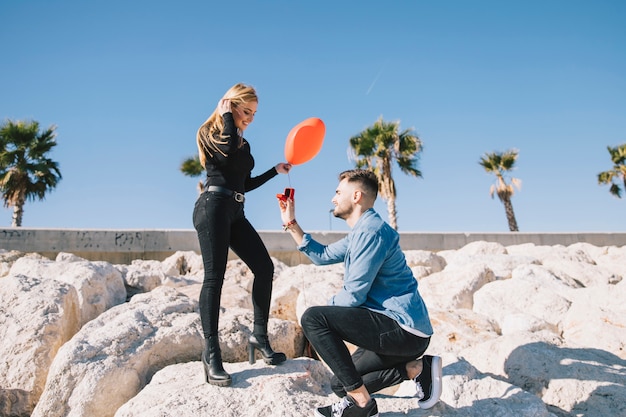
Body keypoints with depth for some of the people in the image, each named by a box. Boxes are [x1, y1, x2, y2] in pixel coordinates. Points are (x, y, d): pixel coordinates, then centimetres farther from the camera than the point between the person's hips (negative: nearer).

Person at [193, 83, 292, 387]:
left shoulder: (244, 144, 23)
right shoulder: (209, 133, 2)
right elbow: (229, 147, -20)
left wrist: (277, 170, 22)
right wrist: (226, 115, -4)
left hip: (235, 212, 8)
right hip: (213, 207, -8)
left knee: (264, 267, -2)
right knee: (214, 278, -13)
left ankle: (259, 337, 5)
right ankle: (211, 355, -11)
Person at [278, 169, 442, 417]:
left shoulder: (370, 231, -16)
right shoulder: (360, 231, 17)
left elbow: (353, 295, -18)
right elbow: (323, 255, 24)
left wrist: (321, 319, -1)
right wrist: (291, 224, 20)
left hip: (404, 329, -11)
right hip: (402, 331, 11)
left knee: (313, 318, -18)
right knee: (341, 384, 17)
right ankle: (417, 367, 10)